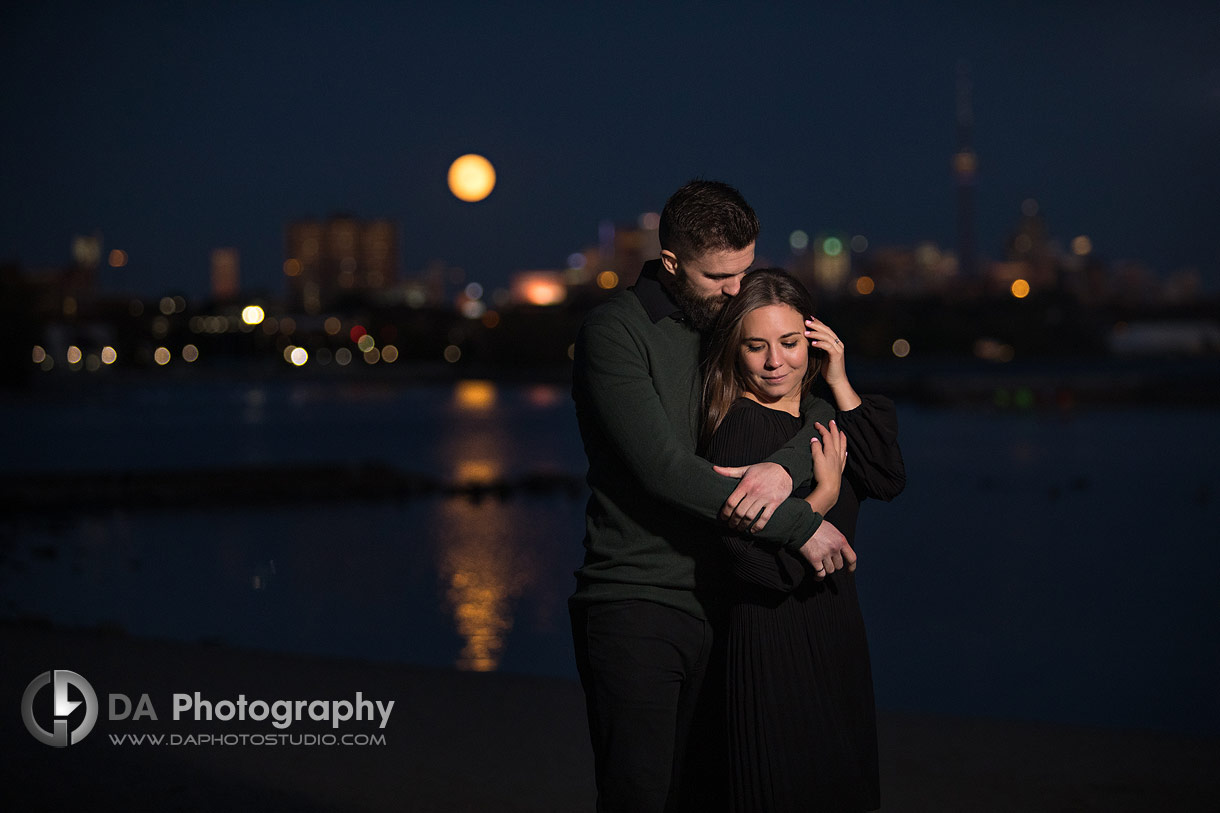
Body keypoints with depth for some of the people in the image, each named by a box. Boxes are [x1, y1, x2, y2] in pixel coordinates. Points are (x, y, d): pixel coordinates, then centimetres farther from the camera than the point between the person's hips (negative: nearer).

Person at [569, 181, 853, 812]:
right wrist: (799, 525, -16)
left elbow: (821, 412, 6)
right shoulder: (615, 330, -9)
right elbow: (663, 468, -18)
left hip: (713, 605, 6)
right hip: (635, 601, -6)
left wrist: (784, 465, -18)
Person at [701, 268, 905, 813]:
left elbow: (888, 481, -4)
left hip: (835, 640, 8)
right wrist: (823, 496, -16)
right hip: (770, 642, -8)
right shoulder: (741, 426, -16)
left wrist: (840, 385, -6)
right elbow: (749, 557, -25)